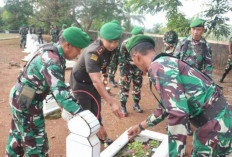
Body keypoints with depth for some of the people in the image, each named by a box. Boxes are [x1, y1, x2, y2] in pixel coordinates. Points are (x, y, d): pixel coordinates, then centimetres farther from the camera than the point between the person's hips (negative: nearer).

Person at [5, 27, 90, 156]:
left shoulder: (51, 49, 0)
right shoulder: (52, 61, -29)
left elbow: (57, 83, 6)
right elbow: (60, 93, -37)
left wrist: (71, 98, 3)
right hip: (27, 104, -9)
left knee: (18, 134, 28)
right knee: (35, 142, 7)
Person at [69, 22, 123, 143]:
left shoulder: (110, 47, -13)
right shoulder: (92, 53, -38)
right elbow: (96, 81, -46)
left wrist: (105, 75, 7)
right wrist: (111, 103, -49)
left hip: (93, 81, 7)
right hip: (80, 83, -7)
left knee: (96, 110, 16)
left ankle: (100, 136, 33)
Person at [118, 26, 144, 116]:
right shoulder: (125, 44, -16)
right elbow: (121, 59, -15)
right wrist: (123, 73, -16)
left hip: (137, 69, 4)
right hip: (127, 69, -4)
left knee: (137, 87, 11)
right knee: (124, 87, 1)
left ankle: (136, 104, 29)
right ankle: (123, 106, 14)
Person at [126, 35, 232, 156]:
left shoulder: (158, 66, -18)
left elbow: (178, 113, -28)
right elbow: (166, 107, 23)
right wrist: (141, 126, 29)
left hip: (216, 126, -9)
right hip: (218, 119, 9)